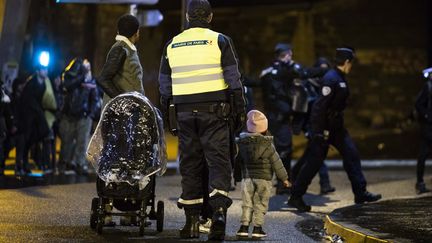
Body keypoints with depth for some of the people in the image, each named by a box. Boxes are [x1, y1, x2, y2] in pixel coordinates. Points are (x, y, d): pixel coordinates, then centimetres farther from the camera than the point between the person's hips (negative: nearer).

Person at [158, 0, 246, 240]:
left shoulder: (172, 45, 12)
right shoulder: (220, 41, 1)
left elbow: (165, 86, 15)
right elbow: (234, 80, -2)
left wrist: (169, 116, 21)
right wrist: (239, 111, 3)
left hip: (184, 112, 3)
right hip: (214, 111, -3)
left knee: (190, 164, 8)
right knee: (218, 160, -4)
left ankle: (192, 220, 9)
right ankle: (219, 209, -24)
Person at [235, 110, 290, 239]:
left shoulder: (242, 143, -1)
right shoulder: (267, 145, -8)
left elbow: (238, 160, 8)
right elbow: (276, 163, -4)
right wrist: (284, 177, 4)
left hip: (247, 178, 2)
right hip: (263, 179, -2)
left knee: (247, 204, 7)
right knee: (261, 204, 4)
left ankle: (244, 226, 2)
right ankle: (257, 227, 1)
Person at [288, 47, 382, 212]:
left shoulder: (340, 79, 13)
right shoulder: (331, 79, -19)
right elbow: (320, 105, -24)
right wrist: (320, 131, -24)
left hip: (336, 127, 10)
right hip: (324, 127, -10)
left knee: (352, 155, 4)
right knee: (314, 162, -4)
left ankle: (360, 193, 7)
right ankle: (295, 197, 5)